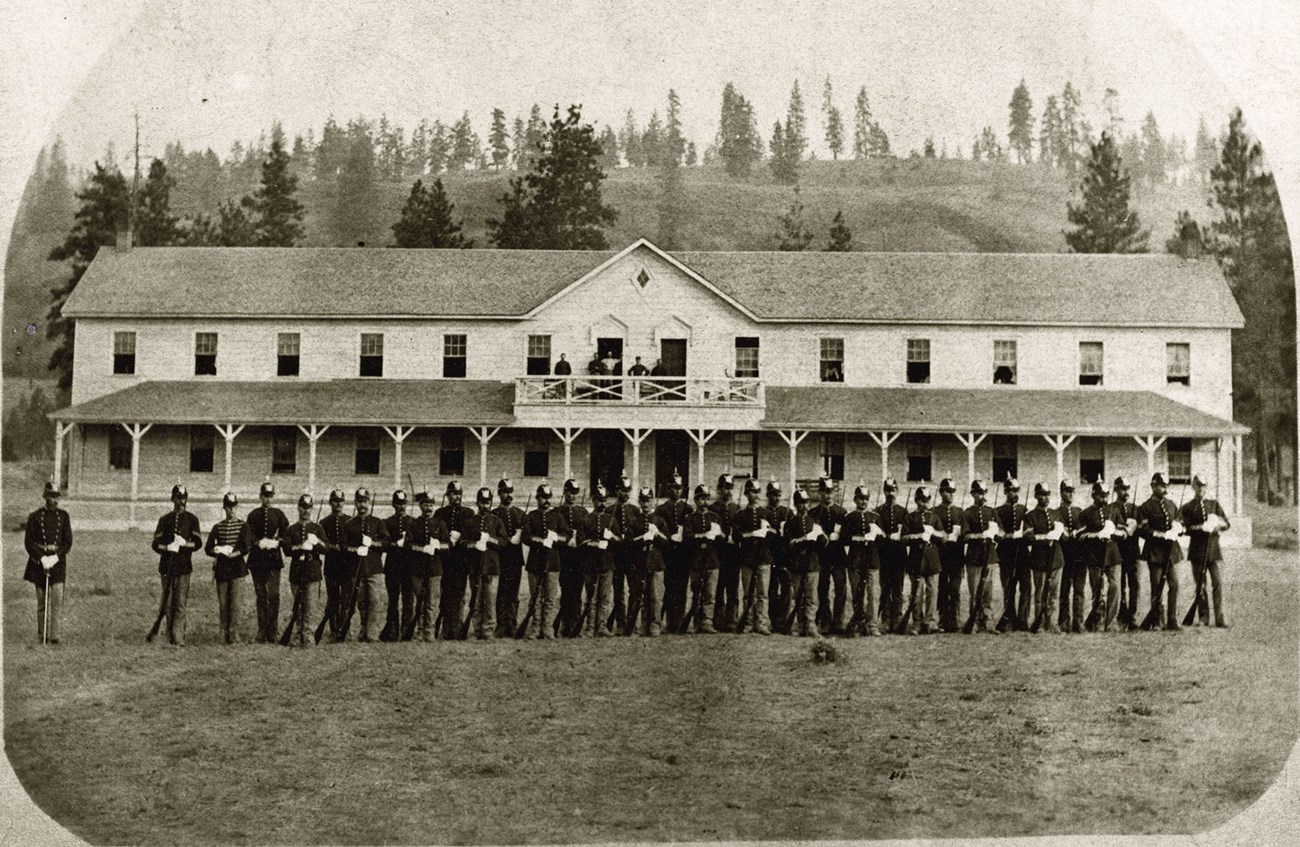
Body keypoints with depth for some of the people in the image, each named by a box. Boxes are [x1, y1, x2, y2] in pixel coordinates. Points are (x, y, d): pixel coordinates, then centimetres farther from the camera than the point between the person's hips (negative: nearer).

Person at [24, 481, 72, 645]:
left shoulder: (63, 516, 5)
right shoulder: (35, 517, 1)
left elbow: (68, 542, 2)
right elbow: (28, 542, -3)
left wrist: (55, 557, -13)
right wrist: (42, 559, -15)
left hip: (58, 561, 0)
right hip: (39, 562, 0)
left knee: (57, 599, -11)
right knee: (41, 602, 7)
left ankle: (55, 636, -12)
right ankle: (42, 636, 17)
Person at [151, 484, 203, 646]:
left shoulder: (191, 519, 8)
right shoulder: (164, 520, 9)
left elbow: (198, 542, 0)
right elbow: (156, 544, 3)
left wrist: (184, 544, -19)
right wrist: (167, 547, -18)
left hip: (184, 566, -1)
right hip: (167, 566, 1)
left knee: (180, 603, -10)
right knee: (168, 603, 4)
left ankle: (179, 638, -15)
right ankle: (170, 637, 14)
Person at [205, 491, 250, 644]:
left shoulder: (242, 525, 4)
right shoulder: (218, 526, 9)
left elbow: (245, 548, -6)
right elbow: (208, 548, 3)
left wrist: (232, 554, -18)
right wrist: (219, 551, -16)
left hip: (237, 567, -2)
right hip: (221, 568, 2)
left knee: (235, 601, -8)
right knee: (222, 602, 2)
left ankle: (234, 634, -7)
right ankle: (224, 634, 9)